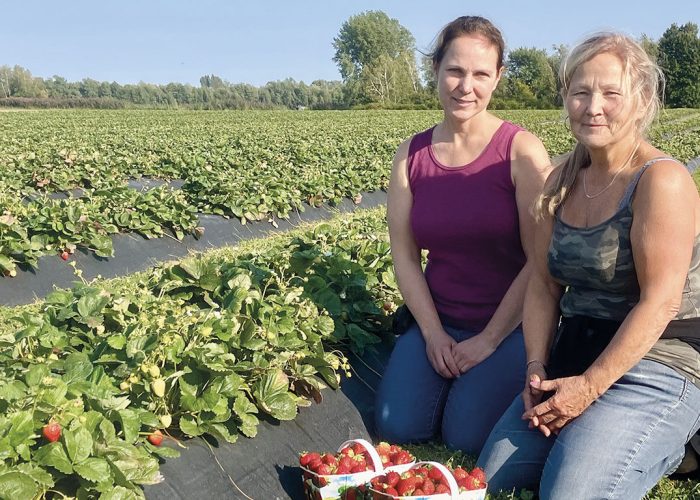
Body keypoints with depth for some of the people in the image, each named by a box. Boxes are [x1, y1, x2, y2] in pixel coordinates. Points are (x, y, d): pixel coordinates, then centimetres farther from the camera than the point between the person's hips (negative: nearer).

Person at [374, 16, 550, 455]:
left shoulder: (522, 150, -13)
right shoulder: (411, 155, 0)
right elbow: (404, 255, 0)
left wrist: (489, 339, -13)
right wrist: (433, 334, -8)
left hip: (510, 324, -3)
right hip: (439, 321, 4)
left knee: (466, 437, -16)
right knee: (397, 427, -11)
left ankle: (492, 378, 14)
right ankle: (450, 371, 17)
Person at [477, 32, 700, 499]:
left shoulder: (661, 180, -15)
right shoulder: (562, 181, 6)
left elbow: (660, 303, -19)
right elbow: (544, 285, 5)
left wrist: (589, 386, -20)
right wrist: (537, 368, -7)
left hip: (655, 366, -7)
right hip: (572, 360, 7)